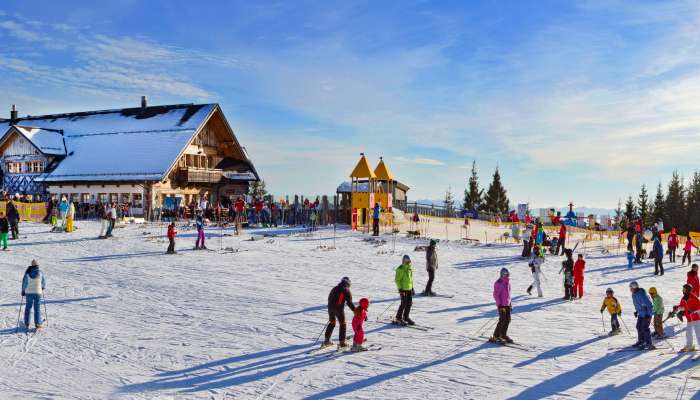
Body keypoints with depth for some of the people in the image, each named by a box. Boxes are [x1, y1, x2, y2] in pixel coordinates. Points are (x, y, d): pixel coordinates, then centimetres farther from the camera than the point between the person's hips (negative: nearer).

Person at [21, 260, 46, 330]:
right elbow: (43, 282, 5)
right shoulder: (40, 272, -6)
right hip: (37, 292, -2)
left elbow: (24, 282, 2)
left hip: (29, 292, 2)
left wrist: (23, 291, 15)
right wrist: (43, 288, 25)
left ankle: (26, 324, 16)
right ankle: (38, 324, 2)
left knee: (28, 307, 13)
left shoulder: (27, 273, -3)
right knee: (37, 308, 2)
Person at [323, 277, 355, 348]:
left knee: (331, 323, 20)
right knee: (342, 324, 7)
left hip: (331, 308, 6)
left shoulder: (334, 288, 16)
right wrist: (354, 310, 2)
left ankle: (327, 340, 20)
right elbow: (349, 302, -6)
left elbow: (329, 299, 20)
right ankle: (341, 342, 3)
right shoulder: (346, 290, -2)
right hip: (339, 309, -6)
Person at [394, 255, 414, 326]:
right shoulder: (400, 269, -12)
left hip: (409, 289, 8)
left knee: (409, 303, 10)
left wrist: (412, 288, 20)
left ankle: (406, 317, 24)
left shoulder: (409, 268, 12)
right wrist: (400, 289, -18)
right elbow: (397, 280, -14)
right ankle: (398, 318, 3)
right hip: (403, 289, -8)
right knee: (404, 304, -8)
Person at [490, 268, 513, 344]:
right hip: (502, 305, -8)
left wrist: (510, 303, 18)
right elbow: (495, 295, -16)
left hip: (507, 304, 8)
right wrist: (499, 304, -18)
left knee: (508, 320, 10)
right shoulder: (498, 283, -15)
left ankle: (503, 335, 25)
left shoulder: (508, 282, 8)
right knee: (502, 320, -8)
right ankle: (495, 336, 1)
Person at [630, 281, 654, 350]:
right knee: (639, 327, 14)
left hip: (647, 314, -9)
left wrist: (648, 314, -24)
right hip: (640, 313, 9)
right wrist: (636, 311, 22)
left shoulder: (642, 295, -27)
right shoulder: (634, 294, 3)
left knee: (645, 328, -12)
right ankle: (641, 341, 28)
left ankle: (649, 344, -7)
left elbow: (650, 305, -24)